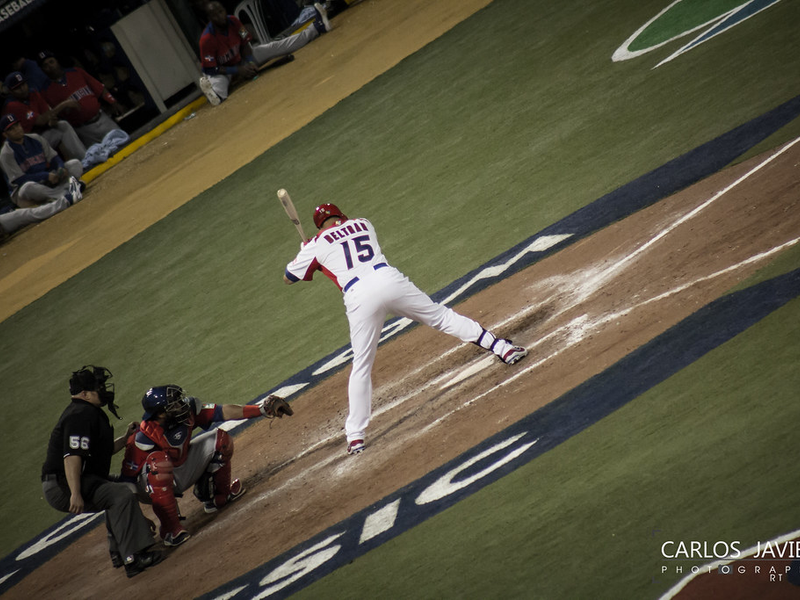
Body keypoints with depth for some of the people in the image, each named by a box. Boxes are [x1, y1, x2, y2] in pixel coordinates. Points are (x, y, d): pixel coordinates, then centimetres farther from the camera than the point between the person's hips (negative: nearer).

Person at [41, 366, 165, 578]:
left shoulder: (91, 413, 18)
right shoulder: (80, 414, -16)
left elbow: (102, 450, 23)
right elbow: (72, 456, -27)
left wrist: (126, 438, 13)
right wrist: (75, 494, -32)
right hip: (62, 486, -12)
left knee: (116, 489, 26)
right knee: (122, 495, -24)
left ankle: (119, 552, 29)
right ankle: (132, 558, -28)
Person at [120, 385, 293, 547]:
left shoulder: (187, 410, -19)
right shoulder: (143, 439, -32)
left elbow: (222, 412, -17)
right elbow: (127, 478, -26)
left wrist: (262, 408, -23)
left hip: (179, 477, 6)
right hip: (151, 486, -6)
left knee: (220, 439, -5)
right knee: (158, 461, -40)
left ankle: (219, 496, 12)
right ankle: (170, 529, -30)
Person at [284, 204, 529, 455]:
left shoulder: (317, 244, 15)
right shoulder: (363, 224, 24)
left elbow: (288, 277, 23)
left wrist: (305, 252, 41)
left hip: (358, 298, -1)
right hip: (388, 279, 2)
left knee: (361, 368, 10)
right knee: (441, 316, 16)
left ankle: (355, 436, 12)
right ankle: (501, 347, 15)